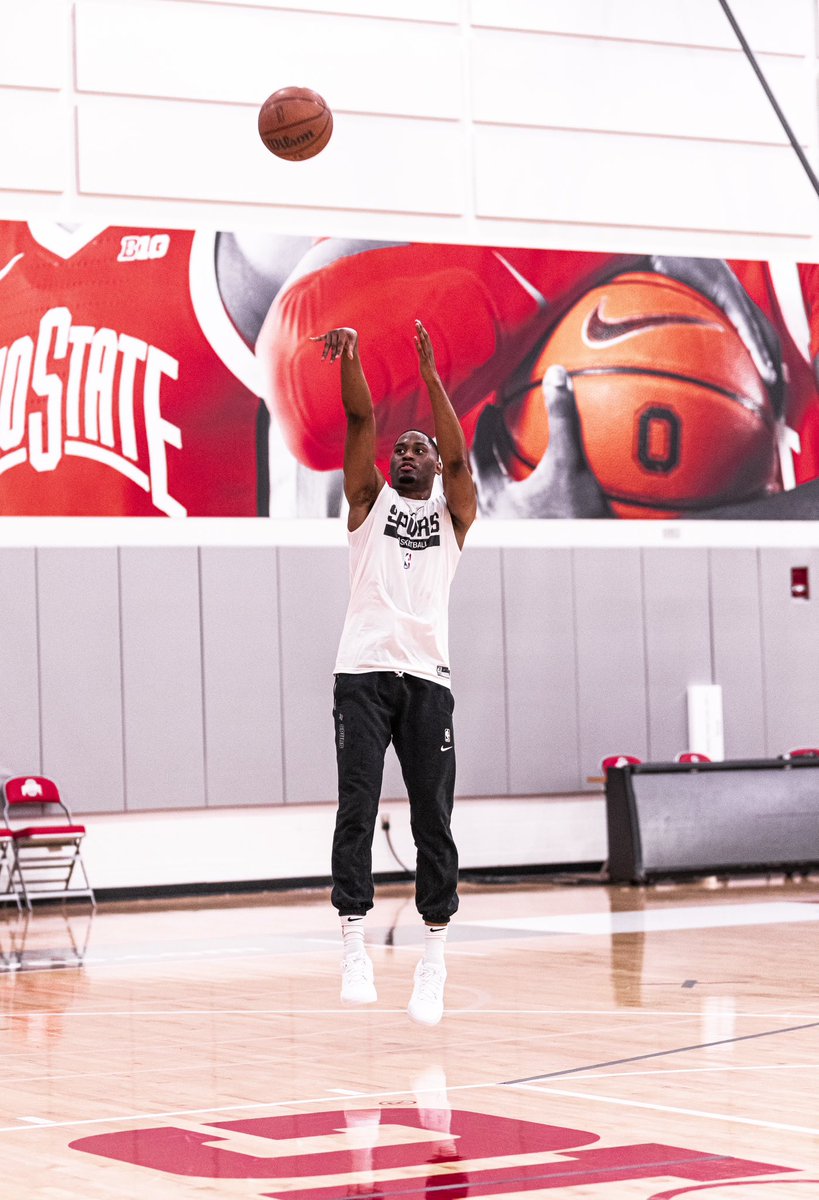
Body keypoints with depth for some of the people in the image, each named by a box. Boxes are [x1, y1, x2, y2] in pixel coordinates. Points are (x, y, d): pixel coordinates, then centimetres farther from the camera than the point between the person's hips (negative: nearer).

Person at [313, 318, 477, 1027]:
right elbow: (362, 421, 3)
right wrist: (350, 357, -12)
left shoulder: (452, 515, 17)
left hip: (427, 676, 1)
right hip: (365, 671, -1)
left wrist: (430, 375, -11)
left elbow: (457, 455, -2)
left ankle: (435, 952, 4)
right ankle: (355, 943, -14)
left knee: (433, 816, 0)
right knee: (358, 807, -11)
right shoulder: (371, 501, 17)